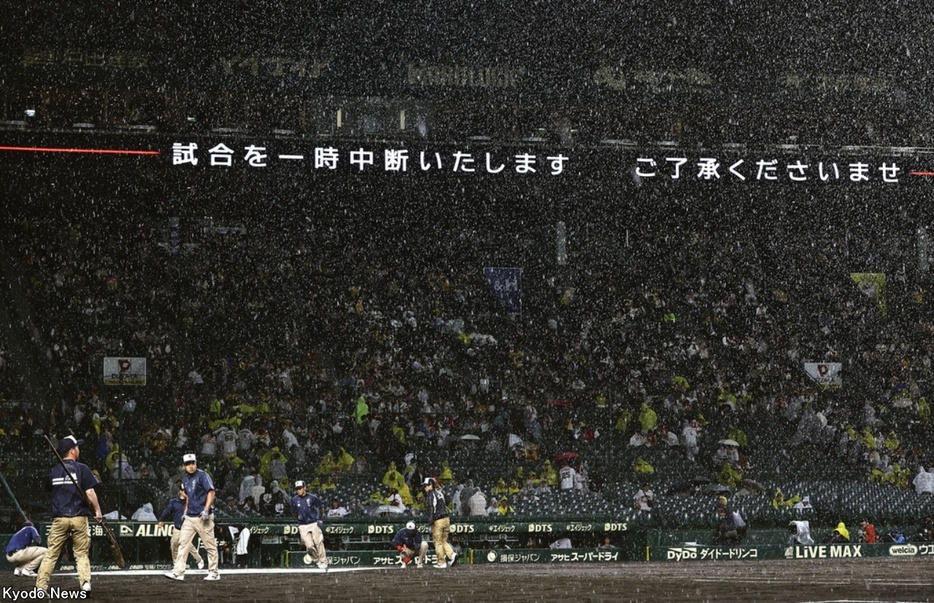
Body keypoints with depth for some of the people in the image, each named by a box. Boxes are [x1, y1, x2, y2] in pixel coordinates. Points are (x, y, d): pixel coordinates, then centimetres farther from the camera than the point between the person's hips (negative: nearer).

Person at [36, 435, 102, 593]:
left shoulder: (54, 471, 10)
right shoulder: (82, 468, -3)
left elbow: (51, 492, 17)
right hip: (79, 517, -2)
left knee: (51, 554, 4)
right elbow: (90, 493, -8)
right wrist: (98, 511, -1)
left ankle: (41, 586, -3)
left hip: (59, 518, 2)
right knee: (82, 554, 7)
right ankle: (85, 582, -9)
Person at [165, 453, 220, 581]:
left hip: (202, 517, -7)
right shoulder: (185, 478, 14)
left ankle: (213, 572, 7)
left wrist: (206, 510, -23)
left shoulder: (202, 476, -9)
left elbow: (211, 492, -14)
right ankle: (178, 572, -2)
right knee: (183, 542, 0)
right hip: (189, 517, 7)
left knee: (210, 544, -1)